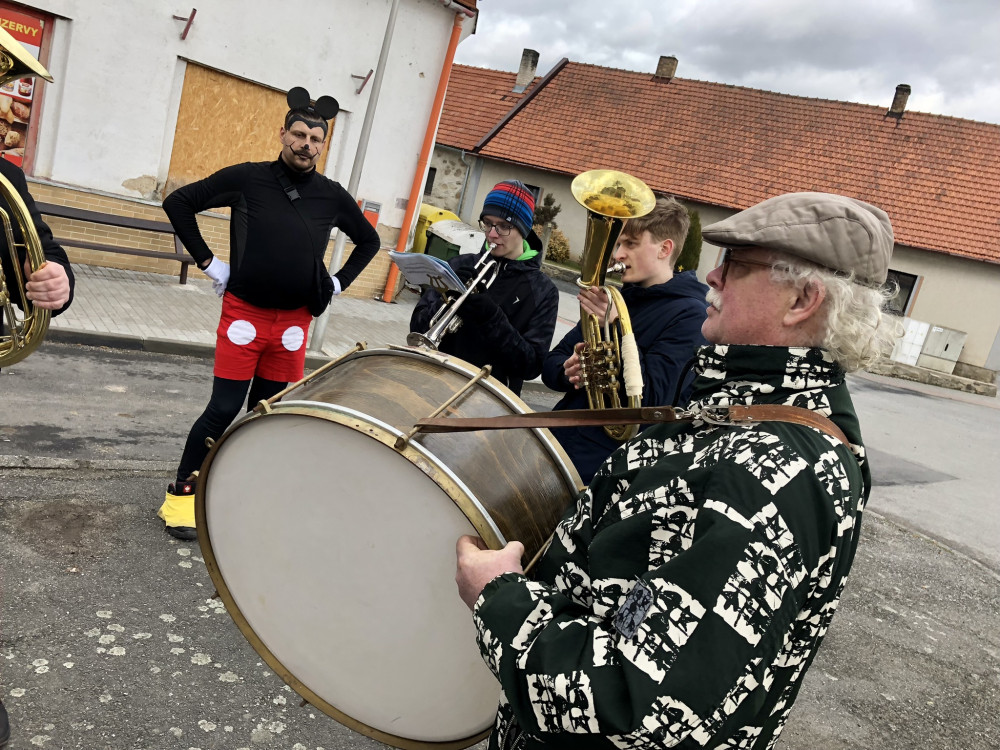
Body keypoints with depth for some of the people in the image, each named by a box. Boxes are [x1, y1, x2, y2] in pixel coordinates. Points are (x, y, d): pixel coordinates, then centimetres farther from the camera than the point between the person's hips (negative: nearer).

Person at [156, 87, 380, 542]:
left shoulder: (332, 196, 5)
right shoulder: (248, 178, -3)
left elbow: (368, 240, 20)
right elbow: (178, 203, 2)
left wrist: (338, 283, 10)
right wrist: (207, 262, -3)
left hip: (295, 321, 3)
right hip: (244, 312, -3)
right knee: (224, 409, -4)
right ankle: (180, 495, 13)